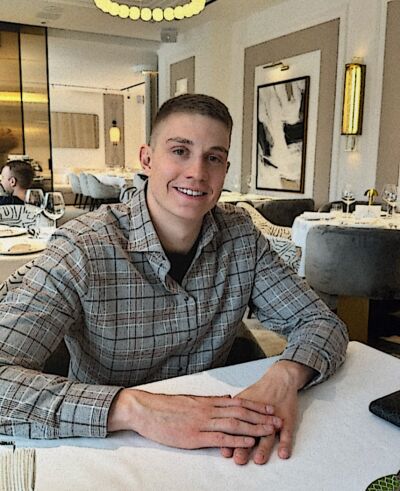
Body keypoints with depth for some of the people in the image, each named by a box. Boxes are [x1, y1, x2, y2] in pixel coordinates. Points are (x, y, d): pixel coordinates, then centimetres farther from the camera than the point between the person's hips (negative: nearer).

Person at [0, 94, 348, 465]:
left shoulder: (241, 236, -6)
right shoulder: (82, 249, -19)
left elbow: (322, 322, -3)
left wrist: (285, 376, -23)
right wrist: (133, 408, -37)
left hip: (211, 451, 3)